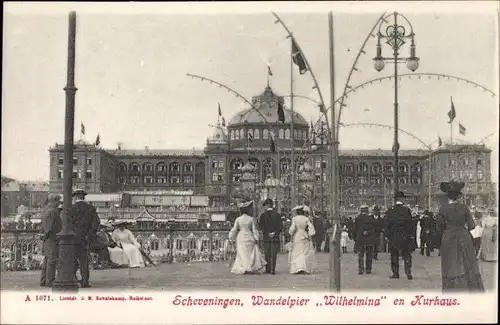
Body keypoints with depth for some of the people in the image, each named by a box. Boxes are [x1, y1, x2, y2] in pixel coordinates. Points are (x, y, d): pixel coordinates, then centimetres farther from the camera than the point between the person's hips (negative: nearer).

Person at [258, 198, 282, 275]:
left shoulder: (263, 215, -1)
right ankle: (273, 269, -4)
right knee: (274, 253, 1)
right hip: (275, 237, 0)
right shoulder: (277, 215, 2)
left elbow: (261, 226, -5)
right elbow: (280, 226, -2)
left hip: (266, 237, 0)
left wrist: (267, 233, -2)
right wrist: (275, 233, -1)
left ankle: (268, 269, 10)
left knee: (267, 253, 8)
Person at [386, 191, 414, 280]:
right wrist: (411, 235, 2)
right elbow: (410, 223, -5)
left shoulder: (390, 210, -1)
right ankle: (408, 273, -3)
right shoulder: (406, 209, -7)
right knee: (407, 255, 4)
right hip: (405, 236, -1)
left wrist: (388, 236, 8)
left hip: (393, 236, 1)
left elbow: (388, 224, 2)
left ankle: (395, 273, 10)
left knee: (394, 256, 10)